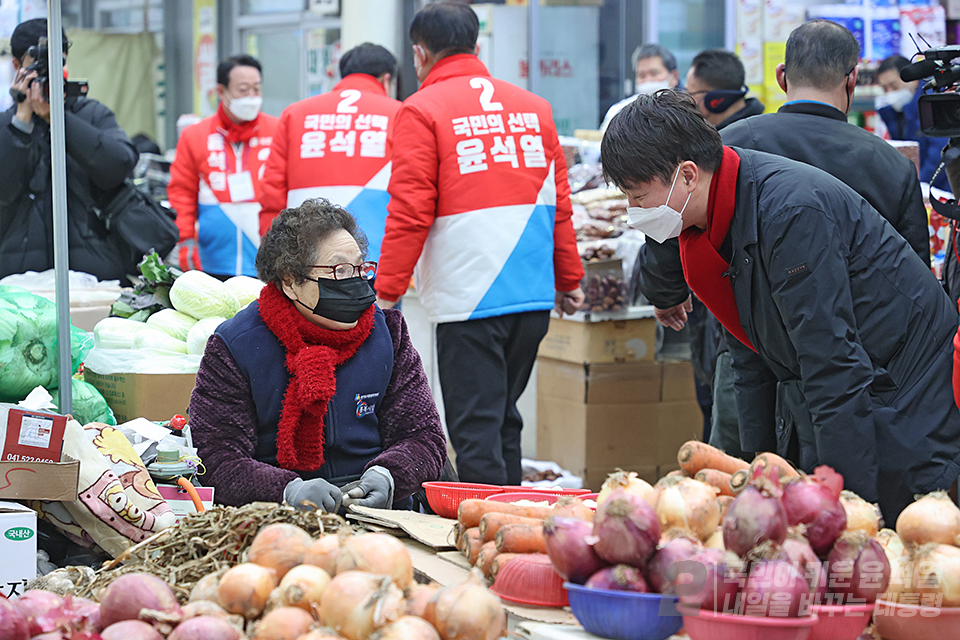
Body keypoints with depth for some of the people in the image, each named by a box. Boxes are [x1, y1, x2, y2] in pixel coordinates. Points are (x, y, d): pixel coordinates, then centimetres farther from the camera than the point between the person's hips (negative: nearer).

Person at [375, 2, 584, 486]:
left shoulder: (422, 111, -5)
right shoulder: (533, 107, 11)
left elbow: (409, 214, -9)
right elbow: (559, 202, 14)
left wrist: (387, 292, -3)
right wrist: (569, 279, 21)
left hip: (468, 297, -6)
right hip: (534, 296, 6)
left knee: (476, 429, -2)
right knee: (504, 419, 16)